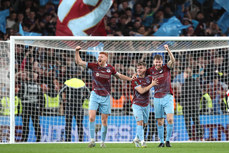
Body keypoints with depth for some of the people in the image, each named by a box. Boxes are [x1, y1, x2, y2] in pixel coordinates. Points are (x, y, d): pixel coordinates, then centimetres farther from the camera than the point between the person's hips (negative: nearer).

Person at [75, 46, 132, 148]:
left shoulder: (110, 68, 1)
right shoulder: (94, 66, -2)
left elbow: (119, 76, 19)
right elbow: (79, 62, -2)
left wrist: (131, 79, 15)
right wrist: (77, 52, -14)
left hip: (105, 97, 1)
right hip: (95, 95, -1)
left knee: (104, 121, 3)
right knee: (91, 117, -16)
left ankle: (102, 142, 15)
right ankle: (92, 140, -10)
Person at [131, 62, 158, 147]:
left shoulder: (148, 79, 2)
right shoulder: (135, 81, -10)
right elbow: (141, 91, -21)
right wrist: (151, 85, -17)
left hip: (146, 105, 5)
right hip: (137, 104, -5)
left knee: (144, 124, 9)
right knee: (139, 122, -16)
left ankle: (137, 139, 27)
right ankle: (142, 141, -16)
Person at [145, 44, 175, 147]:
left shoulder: (166, 68, -1)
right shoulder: (151, 71, 4)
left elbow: (173, 61, -18)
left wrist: (168, 50, -31)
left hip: (167, 97, -2)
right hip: (157, 98, 2)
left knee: (170, 119, -15)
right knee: (160, 122, 3)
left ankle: (168, 140, -3)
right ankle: (161, 141, 11)